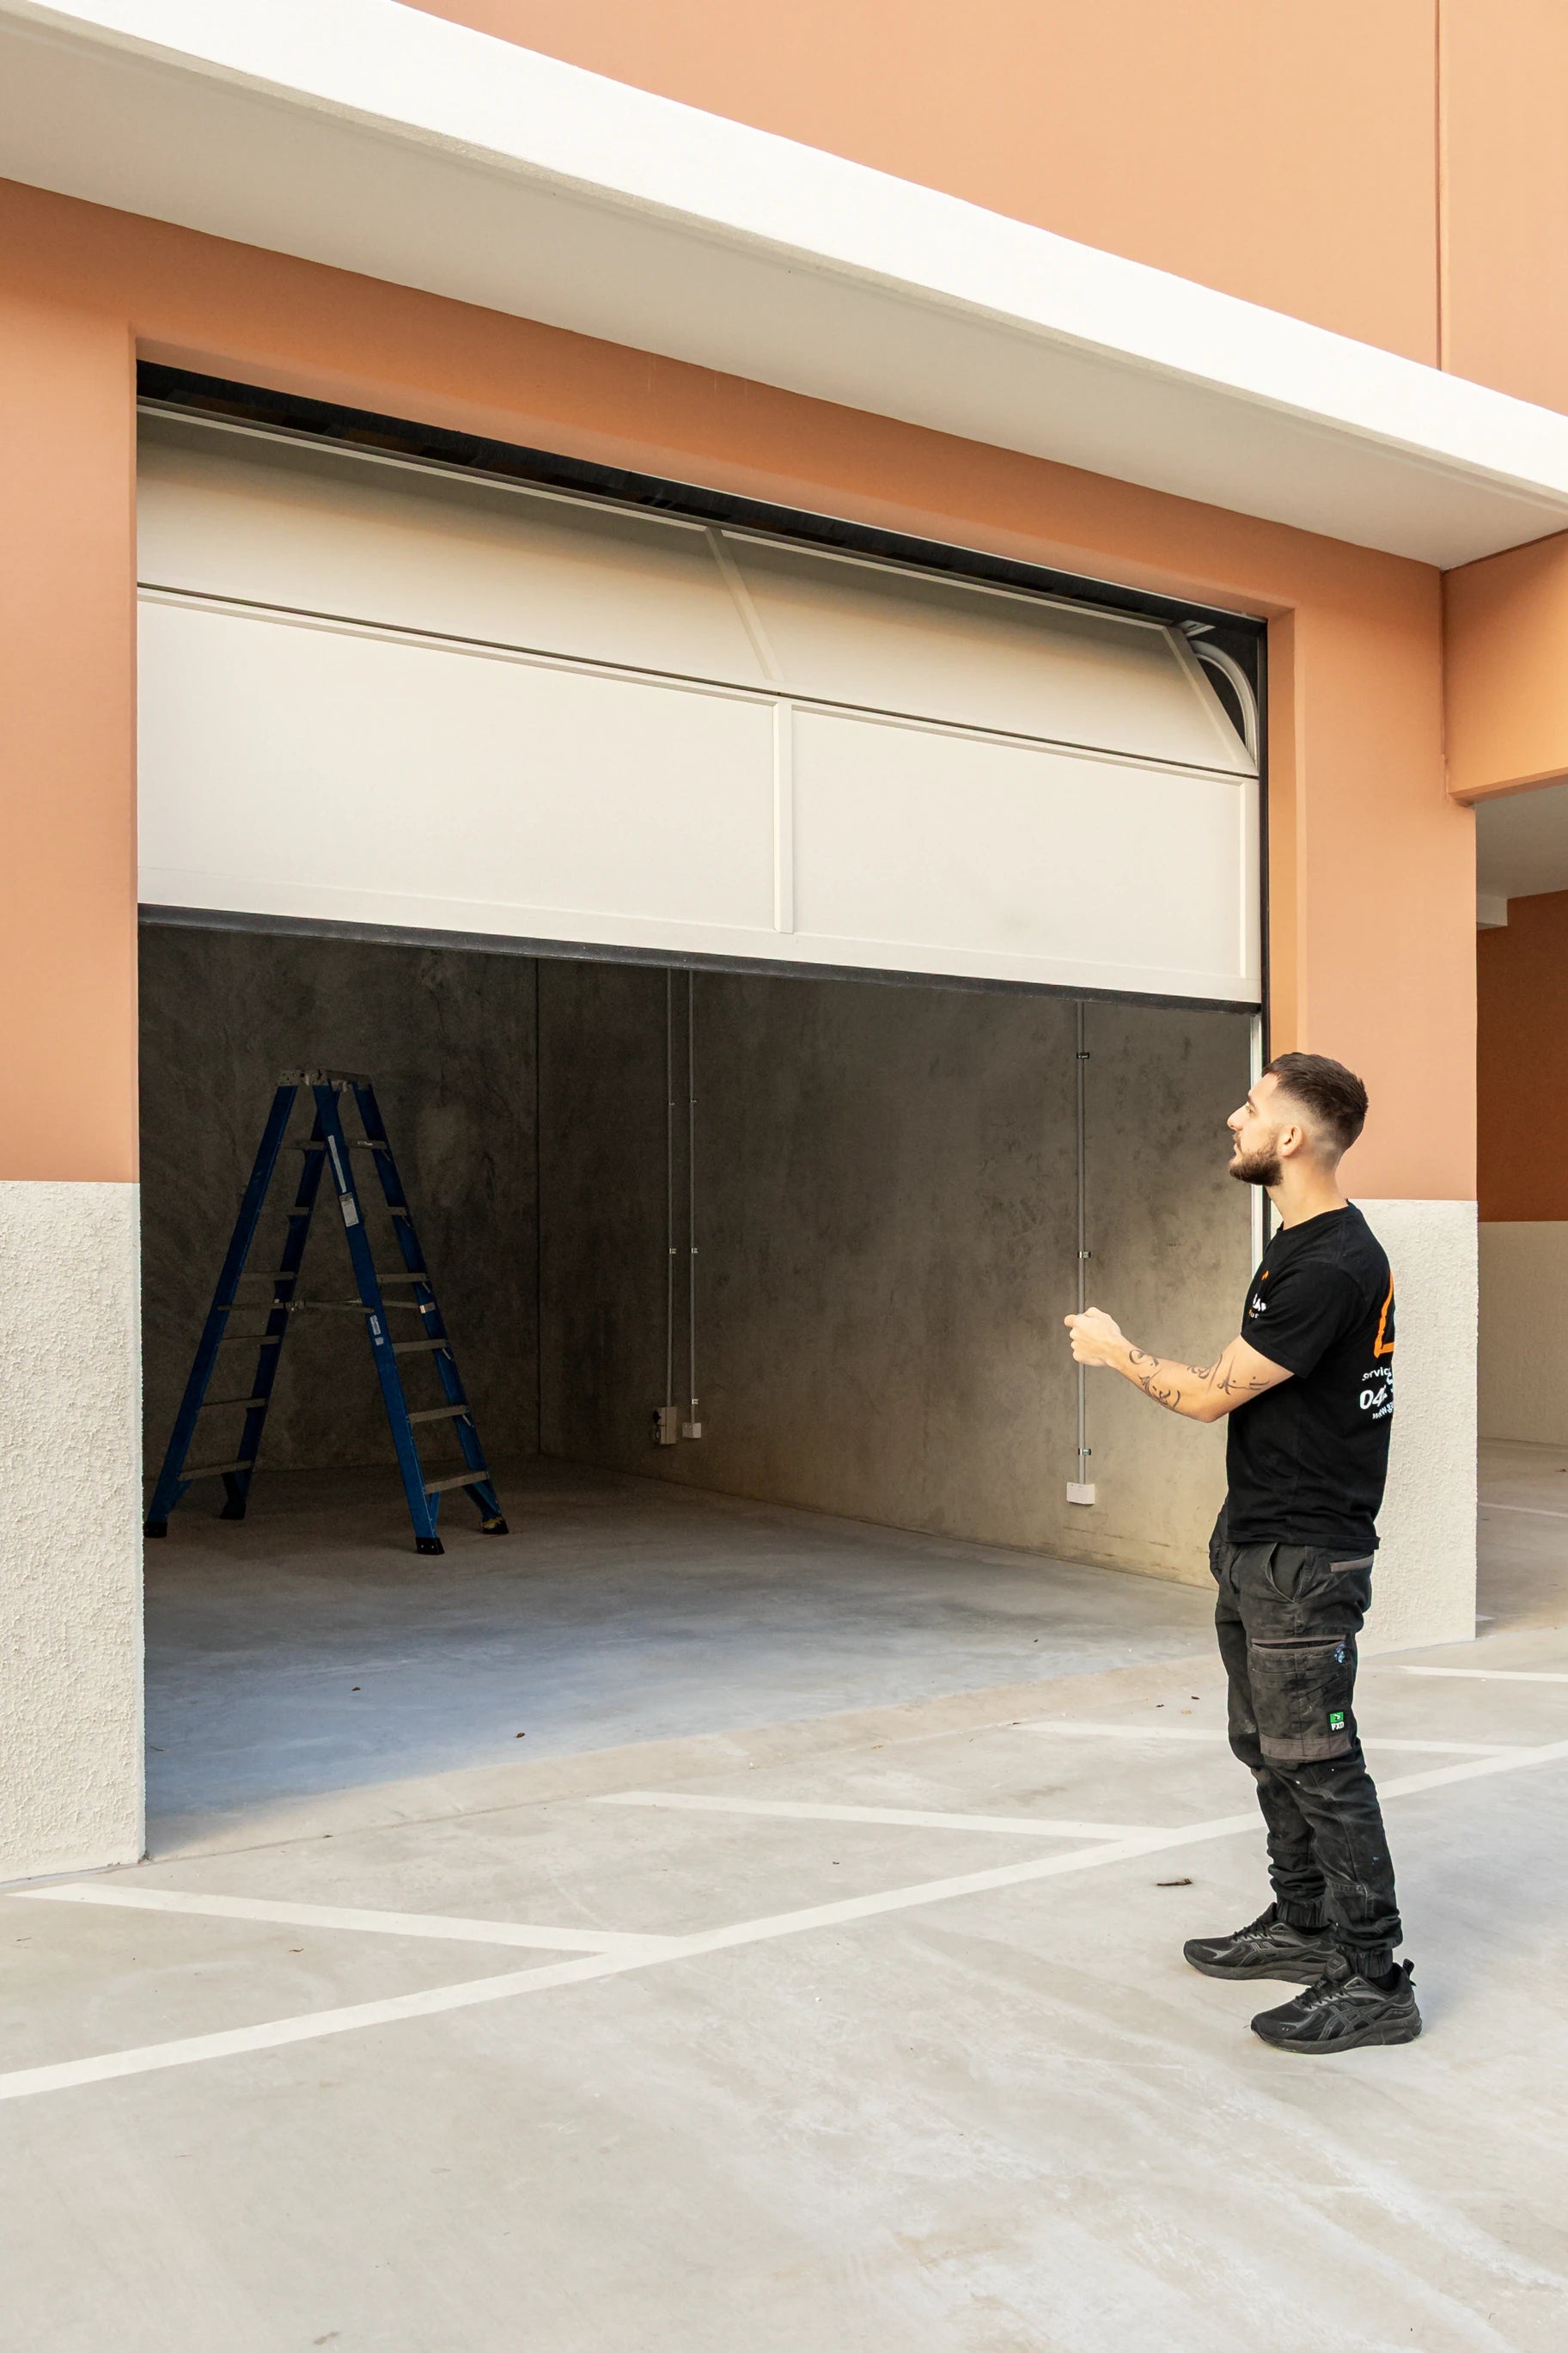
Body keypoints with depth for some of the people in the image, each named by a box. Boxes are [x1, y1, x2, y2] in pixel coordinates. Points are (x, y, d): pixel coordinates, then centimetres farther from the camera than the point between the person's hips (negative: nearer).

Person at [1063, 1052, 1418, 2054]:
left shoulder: (1333, 1268, -24)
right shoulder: (1300, 1242, 10)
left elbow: (1214, 1395, -18)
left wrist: (1116, 1350, -2)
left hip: (1304, 1558, -10)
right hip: (1258, 1544, 10)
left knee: (1316, 1760, -4)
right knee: (1270, 1746, 19)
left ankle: (1375, 1980, 7)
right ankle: (1302, 1926, 33)